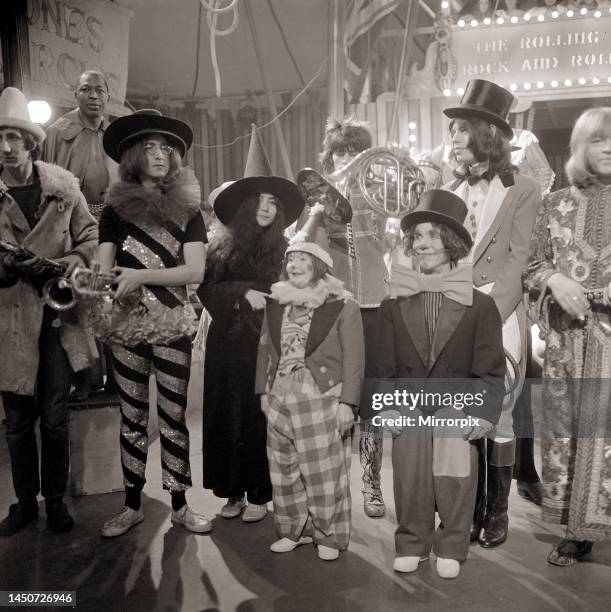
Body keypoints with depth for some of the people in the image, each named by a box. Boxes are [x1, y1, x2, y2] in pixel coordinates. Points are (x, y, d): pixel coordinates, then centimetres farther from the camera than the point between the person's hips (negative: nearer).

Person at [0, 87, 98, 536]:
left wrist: (78, 258, -12)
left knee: (55, 419, 8)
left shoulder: (63, 186, -2)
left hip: (57, 314, 0)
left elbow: (90, 234, 7)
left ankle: (56, 500, 26)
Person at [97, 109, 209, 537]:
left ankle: (180, 505, 19)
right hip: (126, 327, 1)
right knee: (132, 417, 11)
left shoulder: (187, 210, 2)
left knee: (173, 416, 5)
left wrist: (139, 275, -17)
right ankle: (132, 506, 24)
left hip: (172, 326, -1)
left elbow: (195, 271, -8)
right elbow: (103, 270, -3)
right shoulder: (116, 209, 5)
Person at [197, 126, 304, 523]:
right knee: (226, 415, 6)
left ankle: (259, 494, 13)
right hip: (227, 344, 2)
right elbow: (207, 289, -4)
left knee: (260, 417, 2)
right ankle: (233, 490, 19)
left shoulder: (282, 250, 3)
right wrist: (243, 291, -18)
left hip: (265, 345, -2)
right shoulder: (223, 247, 5)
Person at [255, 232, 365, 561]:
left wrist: (347, 402, -12)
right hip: (280, 400, 5)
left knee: (325, 472, 1)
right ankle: (293, 530, 28)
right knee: (284, 471, 11)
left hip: (323, 400, -5)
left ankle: (329, 536, 19)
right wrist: (263, 391, 11)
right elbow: (265, 350, 16)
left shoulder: (343, 307, -4)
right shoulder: (276, 305, 12)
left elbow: (353, 359, -7)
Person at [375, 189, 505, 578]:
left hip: (457, 405, -1)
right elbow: (386, 365, 5)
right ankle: (411, 544, 29)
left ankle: (451, 548, 27)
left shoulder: (480, 305, -5)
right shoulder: (394, 303, 1)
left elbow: (490, 370, -3)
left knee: (455, 480, 6)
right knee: (409, 478, 10)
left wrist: (481, 414, -9)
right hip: (409, 407, 2)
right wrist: (391, 407, -2)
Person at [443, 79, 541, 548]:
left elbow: (516, 263, -9)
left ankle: (497, 513, 22)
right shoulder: (452, 190, 10)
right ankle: (470, 509, 26)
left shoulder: (523, 191, -3)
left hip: (500, 316, -4)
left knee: (497, 421, 4)